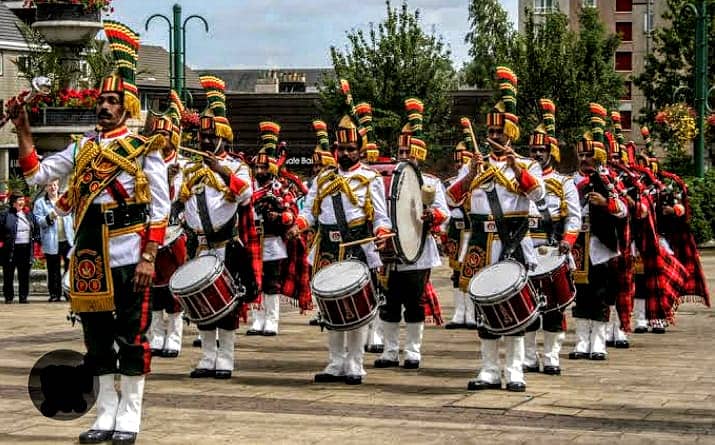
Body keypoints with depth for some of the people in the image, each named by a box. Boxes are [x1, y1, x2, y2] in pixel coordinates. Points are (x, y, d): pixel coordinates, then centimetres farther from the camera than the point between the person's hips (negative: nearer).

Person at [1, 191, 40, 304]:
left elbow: (37, 227, 22)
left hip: (26, 249, 4)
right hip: (10, 250, -4)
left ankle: (23, 297, 12)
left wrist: (34, 238, 10)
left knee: (24, 275, 5)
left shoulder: (29, 215, 12)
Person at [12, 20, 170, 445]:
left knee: (131, 336, 0)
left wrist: (148, 259, -11)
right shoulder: (83, 147, 12)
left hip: (128, 258, -5)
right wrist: (23, 130, 2)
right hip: (89, 258, 5)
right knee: (97, 336, 9)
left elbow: (160, 209, -4)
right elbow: (36, 174, 10)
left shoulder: (145, 149, -2)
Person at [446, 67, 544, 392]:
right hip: (482, 244, 4)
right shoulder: (477, 165, 14)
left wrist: (515, 166, -25)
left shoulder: (527, 166, 4)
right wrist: (471, 174, -13)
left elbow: (537, 192, -16)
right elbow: (452, 197, 2)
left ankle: (514, 372, 2)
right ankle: (490, 371, 12)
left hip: (512, 243, -4)